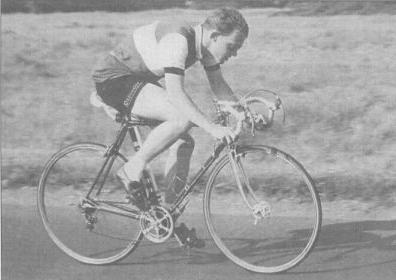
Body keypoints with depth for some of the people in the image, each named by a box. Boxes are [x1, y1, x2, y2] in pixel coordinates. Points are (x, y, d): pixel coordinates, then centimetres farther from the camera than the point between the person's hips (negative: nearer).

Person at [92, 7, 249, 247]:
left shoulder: (206, 46, -1)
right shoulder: (177, 39, -29)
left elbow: (219, 86, 8)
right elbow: (175, 93, -37)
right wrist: (212, 128, -42)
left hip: (139, 81, 10)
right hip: (113, 81, -10)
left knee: (184, 143, 1)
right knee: (182, 118, -27)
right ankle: (133, 170, -12)